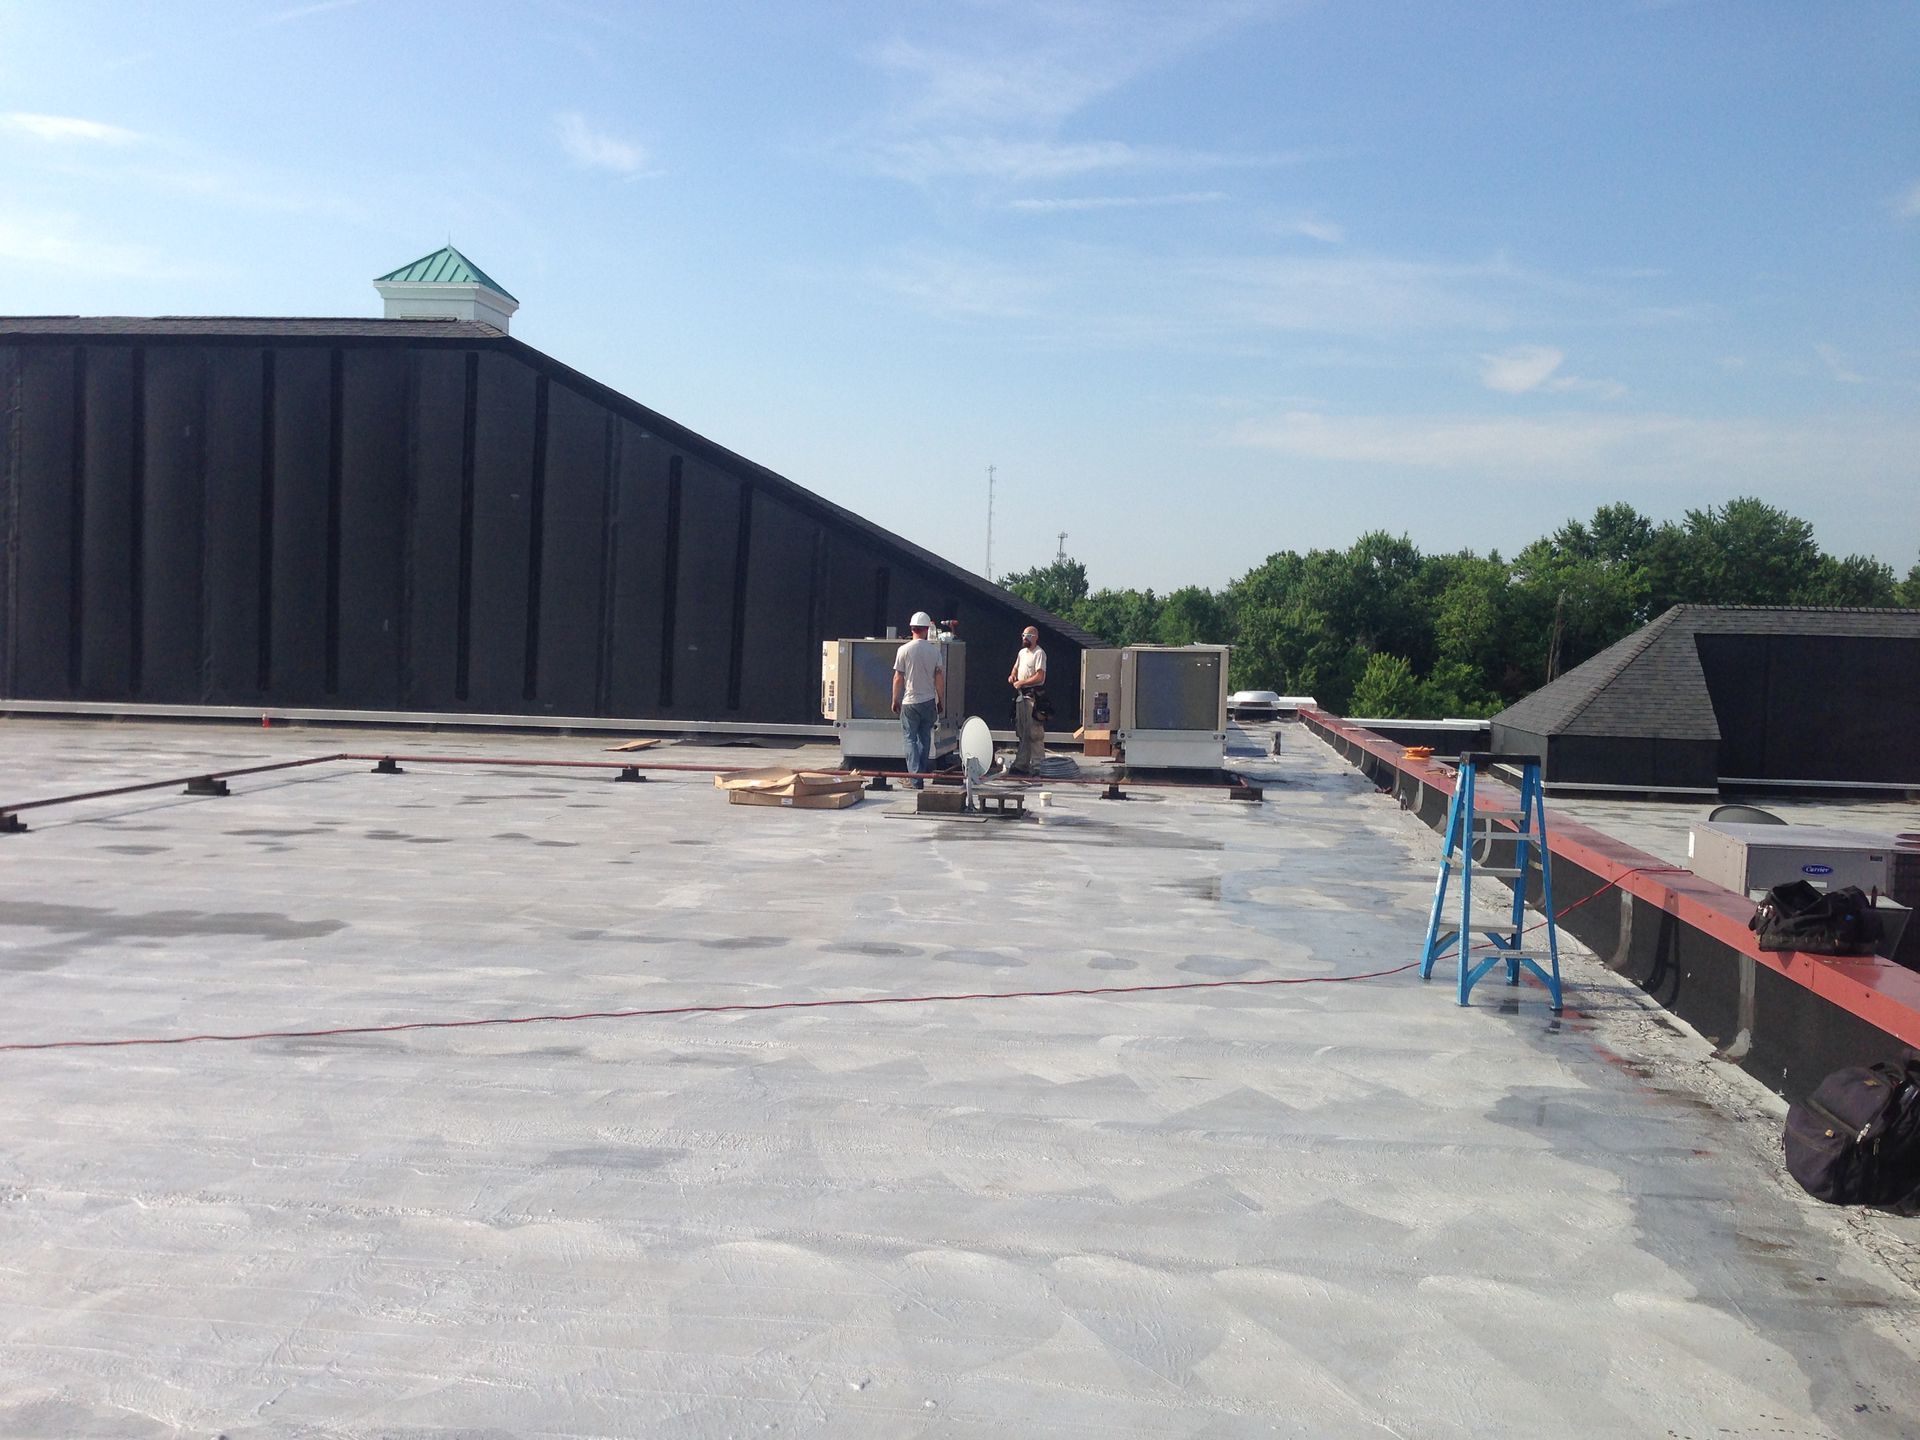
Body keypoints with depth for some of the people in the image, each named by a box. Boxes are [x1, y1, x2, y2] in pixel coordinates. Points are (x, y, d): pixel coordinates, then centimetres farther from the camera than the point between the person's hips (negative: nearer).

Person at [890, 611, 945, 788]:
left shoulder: (904, 650, -8)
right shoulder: (934, 650, -1)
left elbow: (898, 678, -5)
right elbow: (939, 678, 1)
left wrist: (895, 701, 6)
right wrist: (941, 700, 12)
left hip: (910, 702, -3)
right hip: (928, 701, 3)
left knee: (911, 740, 0)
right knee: (925, 738, 15)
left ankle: (916, 778, -8)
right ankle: (922, 773, 22)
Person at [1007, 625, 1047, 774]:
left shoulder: (1039, 653, -10)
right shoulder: (1022, 652, 17)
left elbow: (1040, 677, -17)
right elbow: (1016, 667, 29)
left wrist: (1022, 682, -14)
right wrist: (1012, 676, 7)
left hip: (1033, 696, -9)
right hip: (1021, 695, 9)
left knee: (1034, 731, -9)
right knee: (1021, 731, 11)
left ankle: (1037, 765, -8)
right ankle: (1021, 763, 17)